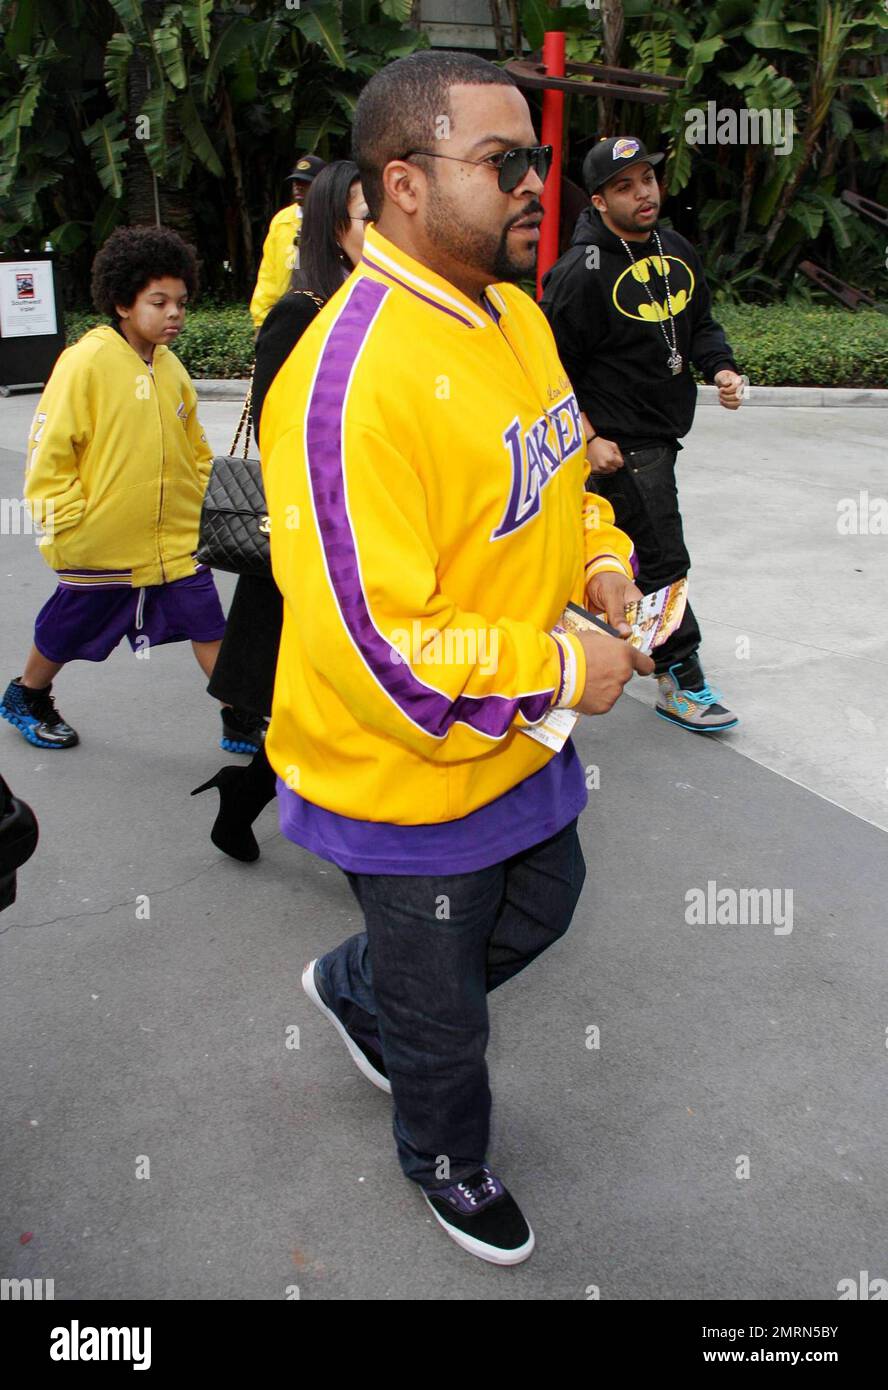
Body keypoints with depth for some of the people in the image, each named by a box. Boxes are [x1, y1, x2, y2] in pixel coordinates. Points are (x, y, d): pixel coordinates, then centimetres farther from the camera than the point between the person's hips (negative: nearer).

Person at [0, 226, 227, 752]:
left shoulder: (171, 367, 4)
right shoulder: (86, 362, -14)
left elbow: (195, 448, 19)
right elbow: (47, 452, -13)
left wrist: (200, 502, 11)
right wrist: (69, 526, -13)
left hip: (176, 542, 5)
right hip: (101, 546, -4)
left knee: (210, 628, 0)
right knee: (65, 635, 14)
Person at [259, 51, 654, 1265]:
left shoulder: (516, 315, 0)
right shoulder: (354, 379, -31)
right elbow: (373, 644, -33)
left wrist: (599, 553, -1)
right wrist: (562, 667, -23)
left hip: (523, 744, 8)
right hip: (412, 779, -8)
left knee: (540, 911, 31)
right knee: (444, 1014, 17)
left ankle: (356, 992, 56)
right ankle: (446, 1159, 52)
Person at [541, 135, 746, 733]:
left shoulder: (677, 250, 6)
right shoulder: (583, 272, -18)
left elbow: (700, 320, 19)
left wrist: (720, 367, -1)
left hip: (663, 433, 8)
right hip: (619, 446, -8)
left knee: (616, 543, 21)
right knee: (662, 559, -5)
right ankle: (681, 680, 7)